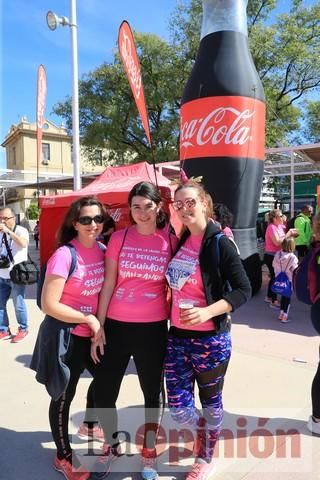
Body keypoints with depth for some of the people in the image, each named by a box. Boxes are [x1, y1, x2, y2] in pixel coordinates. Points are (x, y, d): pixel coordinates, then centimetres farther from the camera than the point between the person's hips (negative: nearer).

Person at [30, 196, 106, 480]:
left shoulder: (101, 250, -2)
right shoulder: (64, 255, -22)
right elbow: (48, 305, -22)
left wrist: (99, 323, 1)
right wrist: (89, 319, -18)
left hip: (93, 333, 7)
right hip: (65, 336, -7)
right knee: (64, 397, 10)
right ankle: (63, 457, 35)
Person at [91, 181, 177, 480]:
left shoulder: (171, 241, -4)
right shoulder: (119, 238, -2)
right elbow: (108, 284, 0)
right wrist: (98, 327, -2)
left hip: (152, 328, -1)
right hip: (116, 325, 1)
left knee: (153, 391, 15)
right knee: (103, 391, 9)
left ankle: (148, 452, 39)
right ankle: (110, 447, 38)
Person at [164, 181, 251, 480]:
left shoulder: (220, 243, -12)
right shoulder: (179, 241, 5)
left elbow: (243, 290, -13)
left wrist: (208, 312, -25)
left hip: (210, 338, -5)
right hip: (177, 336, 5)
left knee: (210, 400, 15)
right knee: (178, 407, 8)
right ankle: (203, 428, 43)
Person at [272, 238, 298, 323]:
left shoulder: (277, 254, -5)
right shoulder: (292, 257, -21)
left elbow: (274, 265, 5)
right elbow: (295, 270, -18)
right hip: (289, 280, -5)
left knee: (283, 295, 21)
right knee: (288, 297, 7)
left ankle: (281, 314, 27)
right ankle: (284, 317, 10)